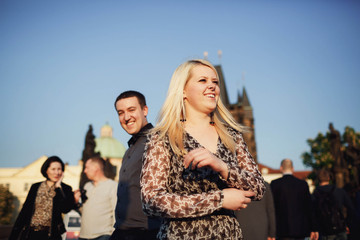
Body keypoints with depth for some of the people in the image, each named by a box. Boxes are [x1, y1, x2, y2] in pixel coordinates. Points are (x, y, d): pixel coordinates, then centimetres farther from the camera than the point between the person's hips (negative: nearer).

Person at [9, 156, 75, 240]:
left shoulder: (66, 189, 1)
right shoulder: (35, 187, 8)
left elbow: (65, 209, -16)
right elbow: (25, 210, 9)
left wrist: (58, 186, -10)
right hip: (31, 233, 2)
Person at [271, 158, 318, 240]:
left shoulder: (275, 184, -4)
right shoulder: (303, 184, 3)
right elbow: (309, 208, 5)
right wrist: (313, 229, 11)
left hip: (283, 229, -3)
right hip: (301, 229, 3)